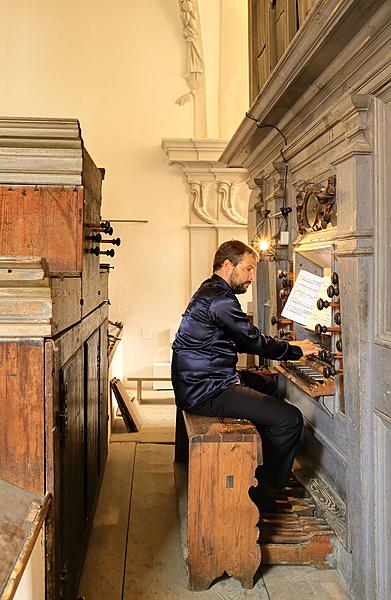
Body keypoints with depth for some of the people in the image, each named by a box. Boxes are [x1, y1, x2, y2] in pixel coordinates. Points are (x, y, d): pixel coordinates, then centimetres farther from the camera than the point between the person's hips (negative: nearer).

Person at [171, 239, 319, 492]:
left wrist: (285, 346, 15)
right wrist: (297, 351, -2)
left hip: (199, 382, 11)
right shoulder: (218, 298, -18)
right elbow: (254, 340, -16)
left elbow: (242, 341, 22)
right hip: (206, 393, -11)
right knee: (290, 419, -14)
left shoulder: (211, 291, 17)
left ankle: (264, 469, 34)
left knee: (272, 389, 28)